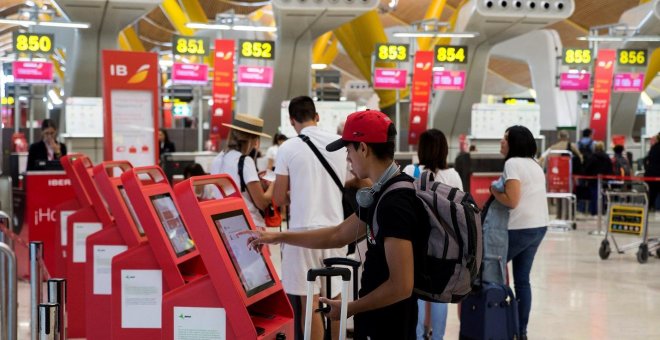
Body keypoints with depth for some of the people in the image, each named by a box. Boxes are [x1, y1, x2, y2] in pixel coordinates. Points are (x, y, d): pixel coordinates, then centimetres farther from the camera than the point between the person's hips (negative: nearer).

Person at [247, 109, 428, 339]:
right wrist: (276, 237, 22)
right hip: (379, 319, 9)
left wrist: (351, 309, -14)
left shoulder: (396, 203, -24)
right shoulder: (383, 194, 8)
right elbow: (338, 235, 19)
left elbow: (401, 286, -27)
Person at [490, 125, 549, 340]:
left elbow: (512, 201, -20)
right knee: (522, 279, 11)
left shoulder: (513, 163, -12)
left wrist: (493, 192, -4)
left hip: (520, 228, -8)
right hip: (539, 226, 8)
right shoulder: (534, 164, 16)